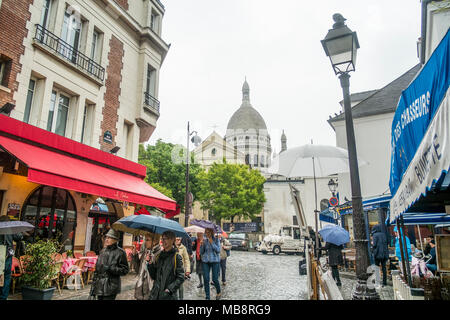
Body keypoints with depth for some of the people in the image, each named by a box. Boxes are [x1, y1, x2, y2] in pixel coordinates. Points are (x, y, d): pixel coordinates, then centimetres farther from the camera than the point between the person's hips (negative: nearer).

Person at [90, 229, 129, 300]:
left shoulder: (120, 252, -7)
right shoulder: (103, 251, 11)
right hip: (99, 287, 6)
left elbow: (125, 270, -9)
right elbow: (97, 268, 16)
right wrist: (93, 286, 14)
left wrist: (110, 268, -19)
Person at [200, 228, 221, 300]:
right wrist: (202, 244, -12)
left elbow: (218, 250, -12)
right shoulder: (204, 241, 5)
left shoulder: (216, 239, -3)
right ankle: (207, 297, 15)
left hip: (215, 261, -3)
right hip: (205, 261, 3)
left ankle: (218, 293, 28)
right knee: (206, 279, 2)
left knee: (215, 279, -1)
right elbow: (201, 252, 5)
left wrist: (212, 242, -17)